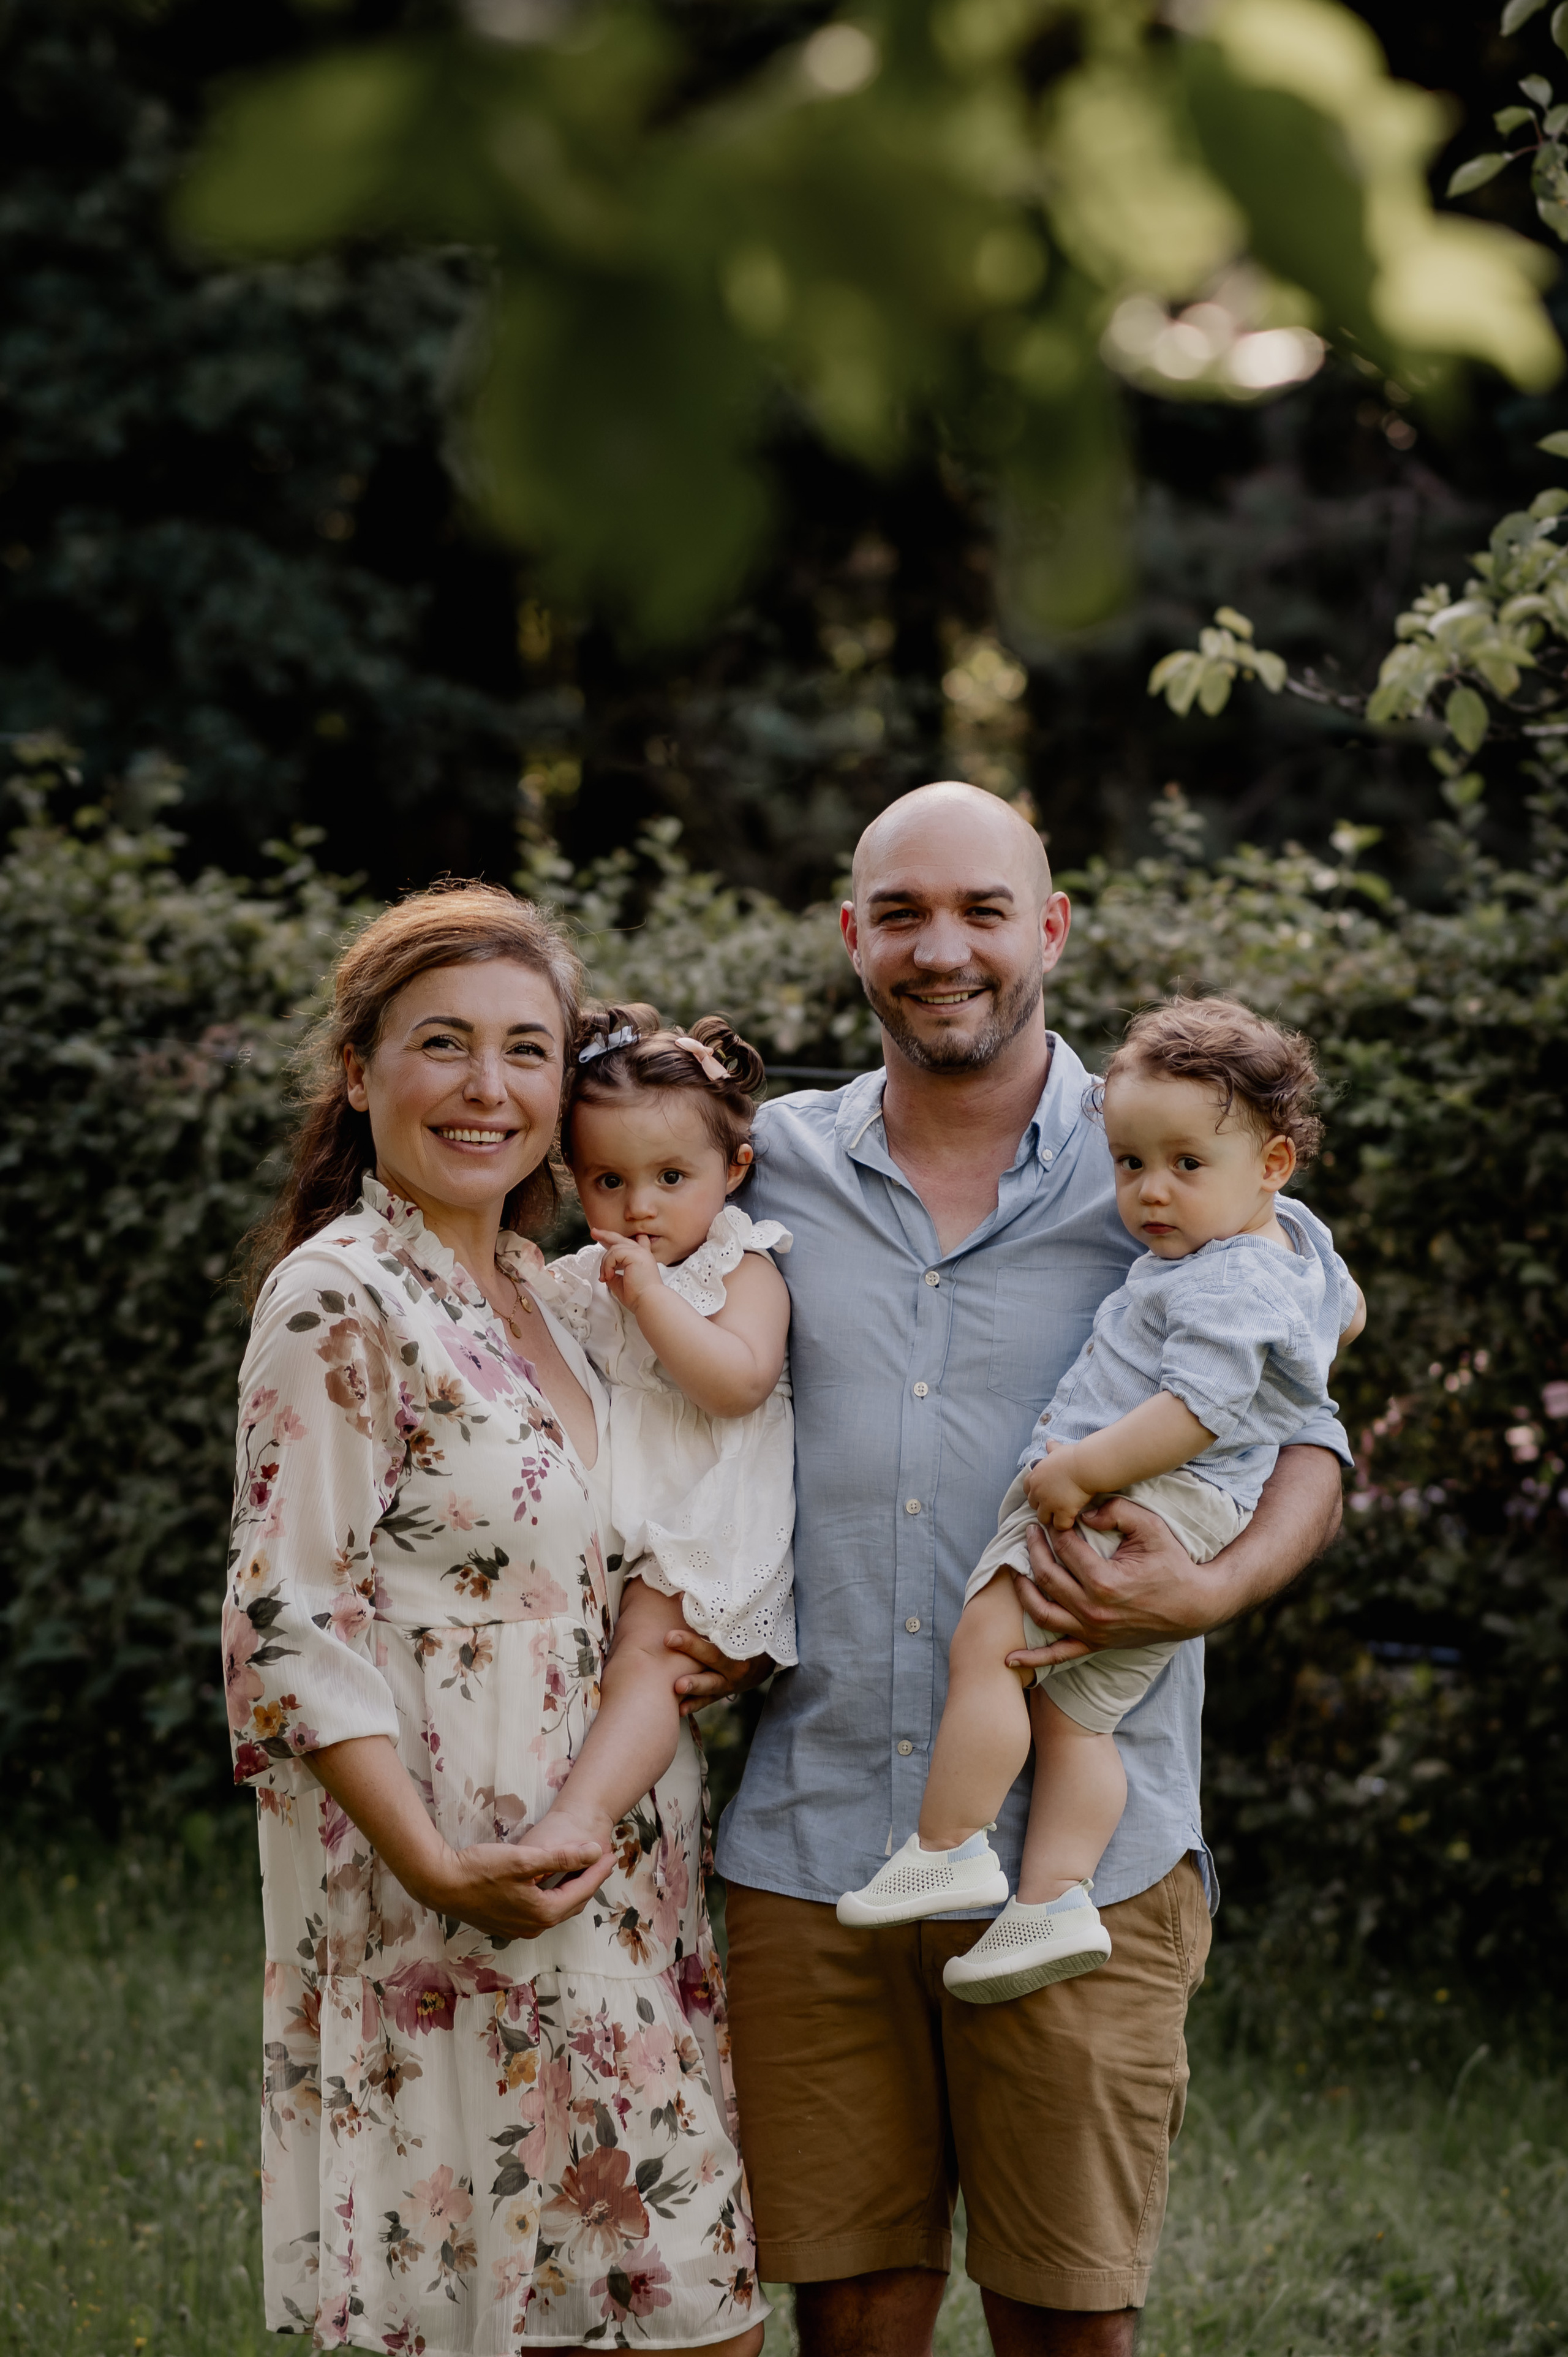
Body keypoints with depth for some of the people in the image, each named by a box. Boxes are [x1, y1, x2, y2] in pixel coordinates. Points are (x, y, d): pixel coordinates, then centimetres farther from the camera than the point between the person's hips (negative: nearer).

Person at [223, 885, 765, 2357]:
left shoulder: (542, 1295, 15)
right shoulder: (338, 1299, -10)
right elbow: (289, 1628, -15)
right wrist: (439, 1868, -22)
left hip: (609, 1892, 8)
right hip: (448, 1919, -8)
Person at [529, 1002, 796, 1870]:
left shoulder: (745, 1273, -2)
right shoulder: (577, 1280, 15)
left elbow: (738, 1382, -18)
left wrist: (649, 1291, -20)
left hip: (699, 1526, -8)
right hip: (593, 1522, 8)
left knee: (645, 1653, -25)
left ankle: (585, 1810, -36)